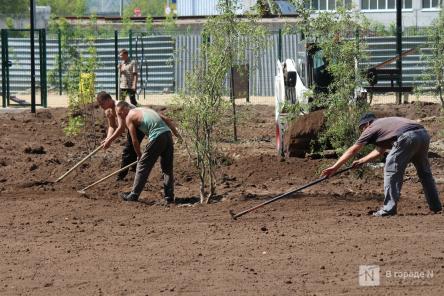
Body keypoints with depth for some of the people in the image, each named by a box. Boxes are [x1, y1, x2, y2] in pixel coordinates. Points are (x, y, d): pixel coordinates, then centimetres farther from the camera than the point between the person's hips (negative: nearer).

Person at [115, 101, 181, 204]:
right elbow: (167, 120, 20)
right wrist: (177, 134, 22)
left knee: (142, 166, 5)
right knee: (167, 168, 15)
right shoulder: (144, 110, 27)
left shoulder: (129, 118, 5)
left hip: (157, 137, -7)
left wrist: (139, 155, 18)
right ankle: (169, 197, 16)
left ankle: (134, 195, 11)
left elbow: (135, 141, 5)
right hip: (167, 133, 7)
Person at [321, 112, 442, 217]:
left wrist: (335, 167, 22)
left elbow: (352, 151, 18)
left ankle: (389, 209, -4)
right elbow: (379, 151, 44)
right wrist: (361, 161, 48)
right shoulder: (385, 123, 38)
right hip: (423, 134, 8)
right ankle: (435, 205, 25)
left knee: (392, 170, 0)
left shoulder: (371, 129, 16)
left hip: (408, 138, -8)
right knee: (424, 171, 21)